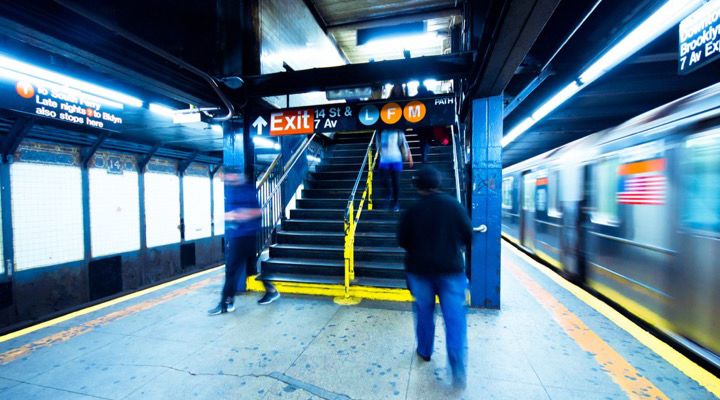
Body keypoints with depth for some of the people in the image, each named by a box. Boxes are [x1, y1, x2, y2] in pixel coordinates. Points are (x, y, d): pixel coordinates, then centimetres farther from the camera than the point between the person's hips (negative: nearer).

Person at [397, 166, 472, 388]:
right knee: (455, 316, 5)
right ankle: (458, 367, 0)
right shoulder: (454, 205, -7)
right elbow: (468, 236, -1)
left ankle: (424, 351, 34)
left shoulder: (413, 210, -8)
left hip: (420, 269, 1)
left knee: (424, 312, 17)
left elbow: (402, 240, -3)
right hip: (451, 269, 0)